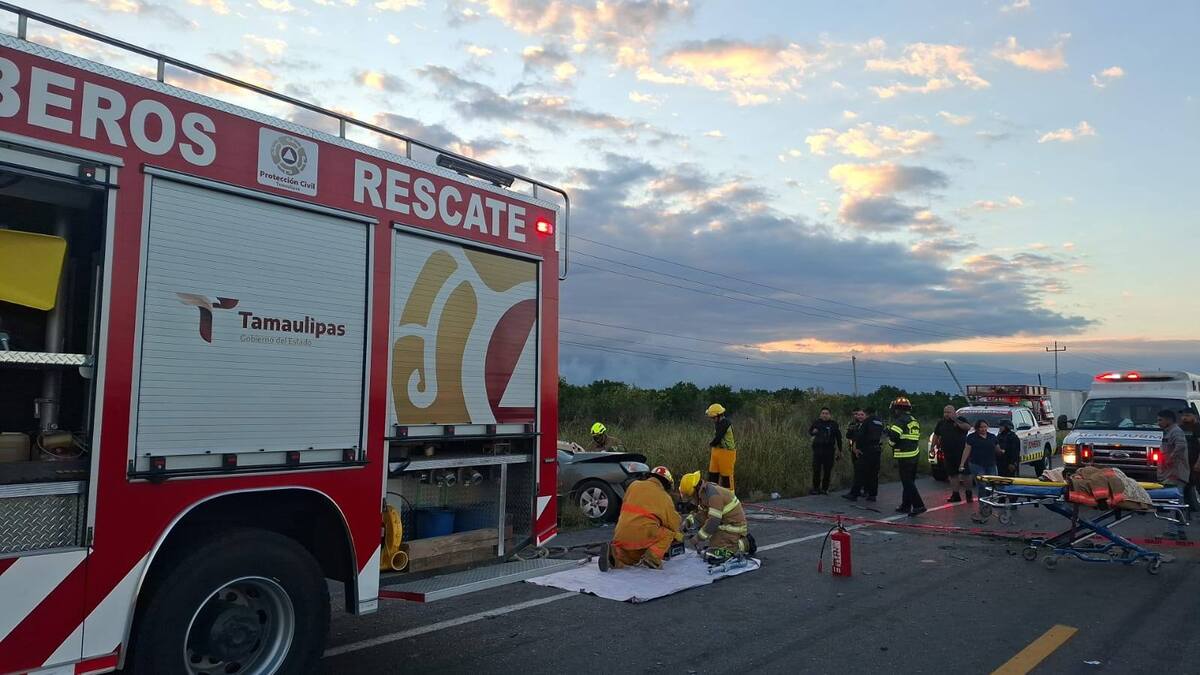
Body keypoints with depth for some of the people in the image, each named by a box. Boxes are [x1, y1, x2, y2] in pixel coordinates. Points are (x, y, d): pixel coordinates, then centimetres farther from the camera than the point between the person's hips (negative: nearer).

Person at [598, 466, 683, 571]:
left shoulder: (634, 485, 16)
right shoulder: (664, 497, 5)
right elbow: (675, 522, 11)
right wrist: (679, 535, 33)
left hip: (620, 536, 5)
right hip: (643, 534, -5)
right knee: (668, 534, 13)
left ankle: (612, 553, -2)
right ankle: (652, 558, -7)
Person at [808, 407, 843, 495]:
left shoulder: (834, 424, 3)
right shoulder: (816, 422, 3)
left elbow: (838, 438, 9)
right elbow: (809, 432, 16)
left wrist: (840, 450, 9)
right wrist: (813, 432, -8)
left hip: (829, 450, 0)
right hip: (817, 449, 0)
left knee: (827, 470, 4)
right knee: (816, 469, -2)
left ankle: (825, 488, 15)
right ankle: (815, 488, 8)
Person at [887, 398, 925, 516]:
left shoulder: (899, 421, -13)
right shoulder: (915, 421, 16)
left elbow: (893, 438, -23)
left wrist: (889, 430, 0)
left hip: (904, 456, -9)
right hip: (915, 454, 9)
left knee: (907, 482, -6)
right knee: (909, 481, 15)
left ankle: (919, 505, -12)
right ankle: (906, 505, 22)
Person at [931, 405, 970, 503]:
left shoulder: (961, 419, 0)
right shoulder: (941, 422, 13)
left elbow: (968, 427, -18)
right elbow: (936, 435, 18)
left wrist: (955, 420, -20)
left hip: (961, 452, -4)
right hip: (948, 453, 4)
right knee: (952, 474, 7)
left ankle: (968, 492, 9)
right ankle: (955, 494, 13)